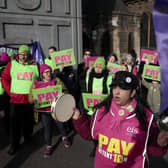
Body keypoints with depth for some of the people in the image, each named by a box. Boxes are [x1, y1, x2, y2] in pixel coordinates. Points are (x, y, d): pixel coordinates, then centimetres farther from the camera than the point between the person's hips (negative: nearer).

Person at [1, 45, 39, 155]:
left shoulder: (35, 65, 1)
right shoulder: (12, 64, 1)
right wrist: (9, 91, -1)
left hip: (30, 98, 1)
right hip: (15, 98, 0)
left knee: (28, 120, 14)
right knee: (15, 121, 0)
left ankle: (27, 137, 36)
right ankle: (14, 144, 14)